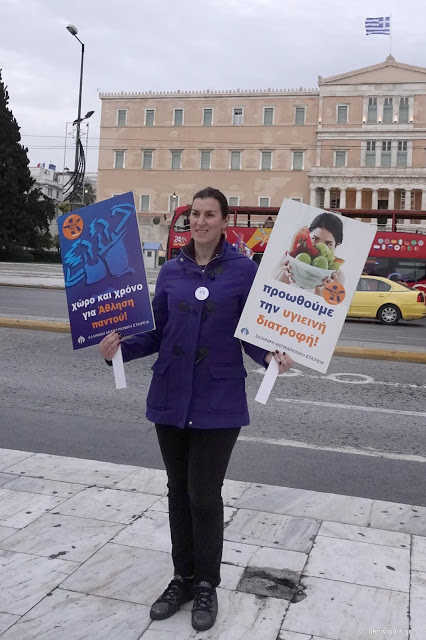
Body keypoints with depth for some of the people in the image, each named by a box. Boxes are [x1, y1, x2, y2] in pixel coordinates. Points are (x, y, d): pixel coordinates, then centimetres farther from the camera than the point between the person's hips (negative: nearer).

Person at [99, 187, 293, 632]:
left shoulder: (244, 270, -4)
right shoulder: (171, 271, 6)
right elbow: (157, 333, 7)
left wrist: (269, 357, -20)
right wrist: (121, 345, -9)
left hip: (218, 401, -3)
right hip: (171, 397, 4)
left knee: (204, 496, 1)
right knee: (178, 491, 14)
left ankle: (206, 584, 24)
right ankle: (183, 577, 32)